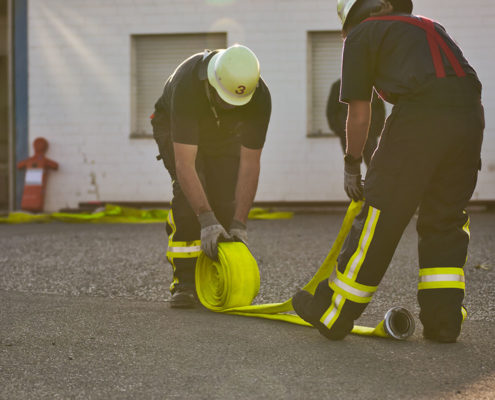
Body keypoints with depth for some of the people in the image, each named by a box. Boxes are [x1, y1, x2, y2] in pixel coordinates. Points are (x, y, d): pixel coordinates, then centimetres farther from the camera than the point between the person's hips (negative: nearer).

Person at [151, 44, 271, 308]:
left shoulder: (259, 98, -34)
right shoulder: (187, 85, -43)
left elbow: (250, 164, -29)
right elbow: (185, 164, -44)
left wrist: (239, 224, -34)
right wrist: (207, 221, -49)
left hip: (225, 135, 3)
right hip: (175, 127, -3)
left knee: (228, 199, -14)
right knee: (189, 194, -24)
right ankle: (185, 282, -18)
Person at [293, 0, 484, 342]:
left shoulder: (361, 35, 16)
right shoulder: (431, 28, 33)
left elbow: (359, 114, 13)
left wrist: (352, 164, 27)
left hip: (421, 115, -6)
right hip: (471, 113, 6)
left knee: (380, 216, 2)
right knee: (446, 219, 17)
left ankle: (334, 314, 12)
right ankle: (443, 320, 16)